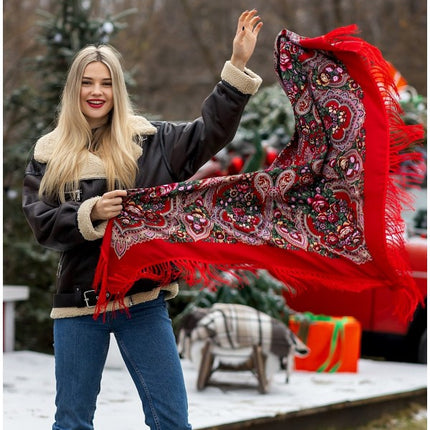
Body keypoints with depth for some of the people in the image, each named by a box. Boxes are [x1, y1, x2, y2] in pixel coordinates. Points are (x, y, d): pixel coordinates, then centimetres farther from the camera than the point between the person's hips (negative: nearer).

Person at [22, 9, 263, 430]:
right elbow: (41, 222, -2)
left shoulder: (147, 140, 6)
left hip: (142, 296, 0)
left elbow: (210, 132, 2)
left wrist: (238, 65, -5)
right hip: (78, 302, 0)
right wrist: (91, 214, -20)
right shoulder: (49, 153, 6)